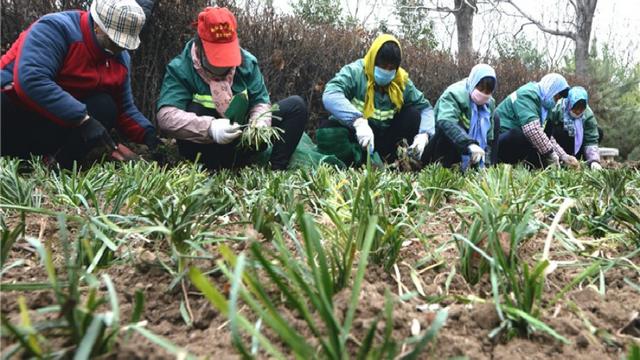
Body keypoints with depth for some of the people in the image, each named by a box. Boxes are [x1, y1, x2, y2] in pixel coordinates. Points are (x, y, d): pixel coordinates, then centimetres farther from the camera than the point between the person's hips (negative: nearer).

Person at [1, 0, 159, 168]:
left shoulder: (120, 59, 1)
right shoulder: (56, 28, -20)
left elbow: (125, 109, 7)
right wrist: (82, 119, -37)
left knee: (105, 108, -20)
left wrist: (149, 135, -12)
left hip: (57, 126, 6)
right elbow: (30, 80, -34)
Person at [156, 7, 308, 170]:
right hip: (207, 148, -3)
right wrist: (210, 128, -45)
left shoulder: (247, 61, -6)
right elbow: (165, 116, -29)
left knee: (296, 105, -7)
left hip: (242, 139, 4)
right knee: (194, 110, -34)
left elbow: (261, 102, -4)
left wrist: (258, 125, -29)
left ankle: (276, 170, -19)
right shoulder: (180, 68, -17)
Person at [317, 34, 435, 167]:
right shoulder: (355, 72, -13)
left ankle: (386, 161, -22)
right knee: (327, 131, -33)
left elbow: (425, 107, 3)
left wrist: (423, 134, -20)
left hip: (383, 138, 4)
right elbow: (330, 96, -32)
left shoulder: (402, 82, 2)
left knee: (414, 114, -12)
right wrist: (358, 121, -47)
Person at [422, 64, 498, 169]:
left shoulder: (490, 103, -1)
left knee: (495, 121, 3)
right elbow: (445, 121, -42)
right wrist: (469, 144, -53)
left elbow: (489, 136, -2)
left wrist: (486, 163, -16)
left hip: (462, 153, 7)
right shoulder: (454, 93, -22)